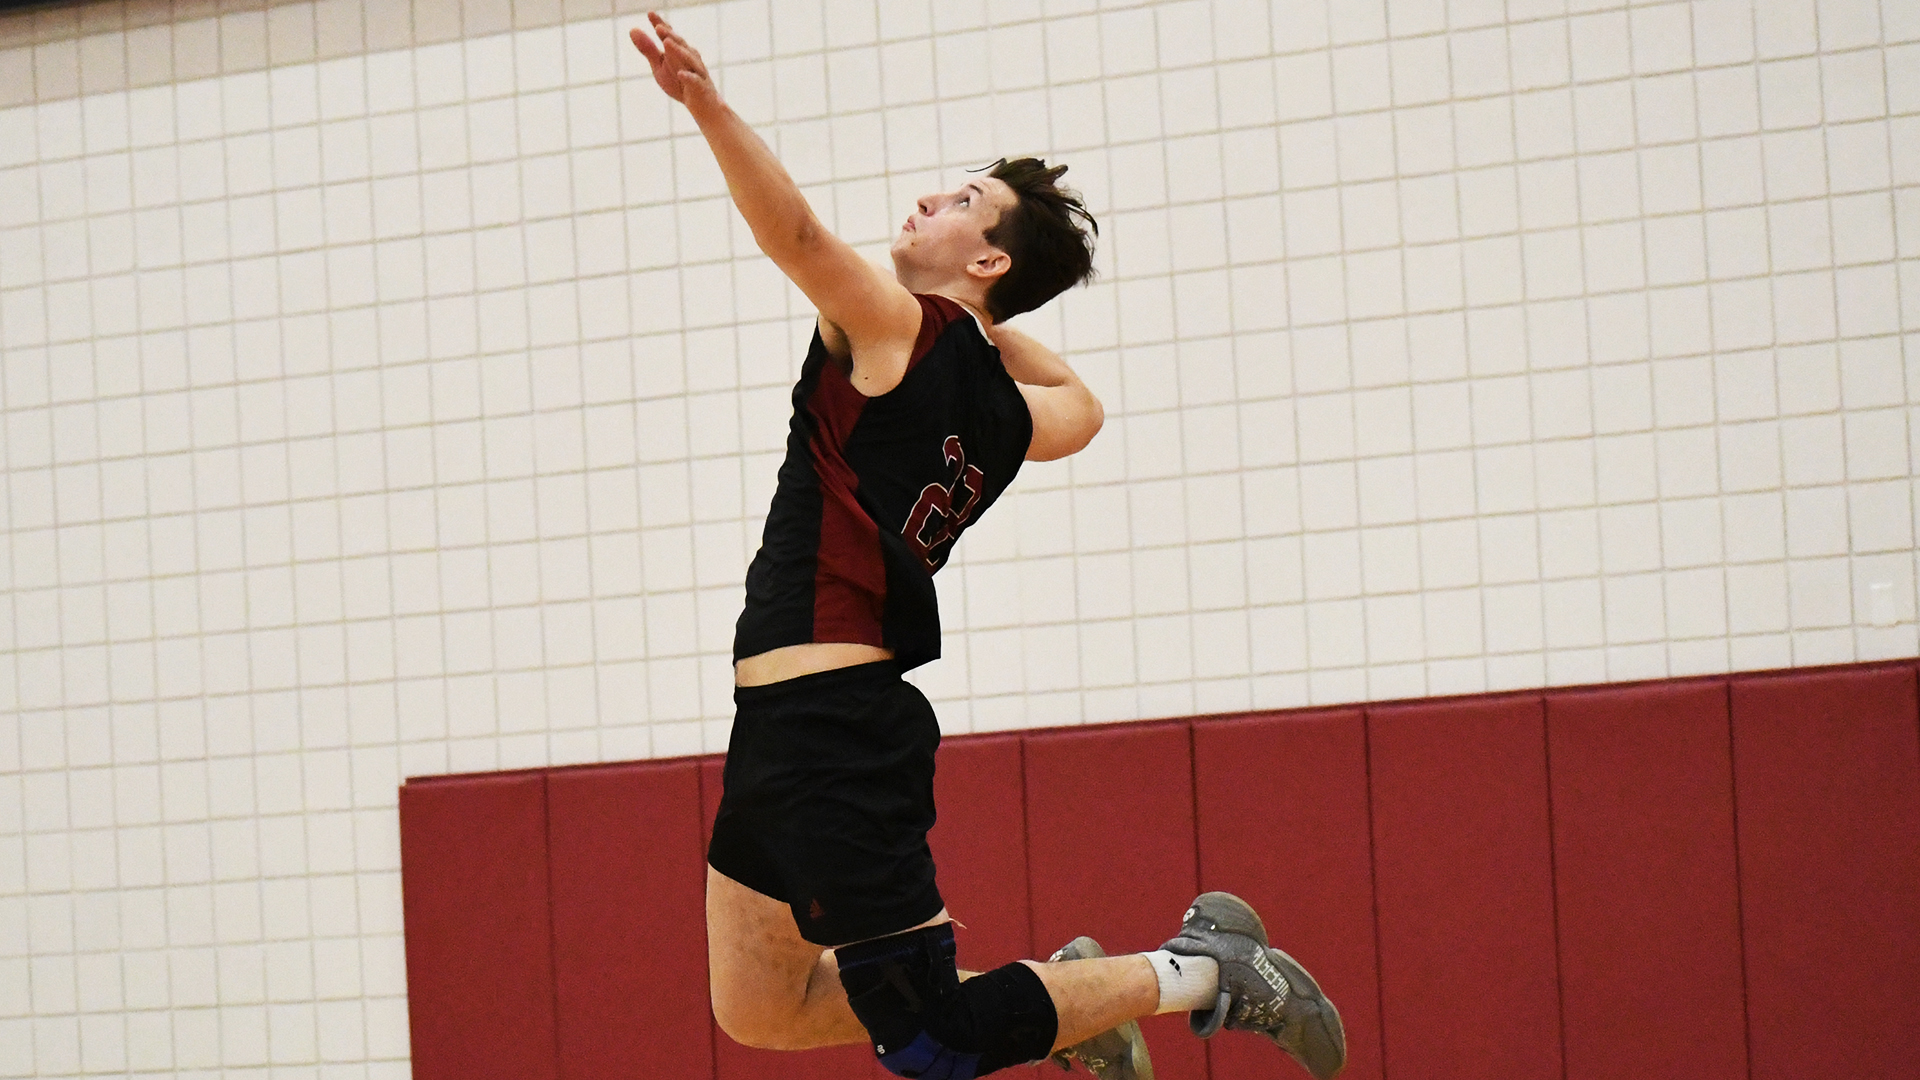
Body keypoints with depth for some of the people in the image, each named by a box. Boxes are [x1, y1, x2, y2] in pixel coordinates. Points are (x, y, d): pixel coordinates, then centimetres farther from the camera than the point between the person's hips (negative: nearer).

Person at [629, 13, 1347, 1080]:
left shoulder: (902, 327, -9)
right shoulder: (1006, 414, 13)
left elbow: (796, 233, -27)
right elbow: (1084, 407, 37)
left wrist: (709, 105, -35)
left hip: (829, 726, -9)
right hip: (812, 724, 9)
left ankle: (1197, 973, 2)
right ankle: (1063, 993, 18)